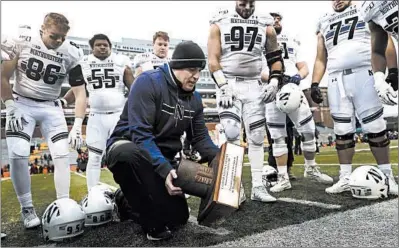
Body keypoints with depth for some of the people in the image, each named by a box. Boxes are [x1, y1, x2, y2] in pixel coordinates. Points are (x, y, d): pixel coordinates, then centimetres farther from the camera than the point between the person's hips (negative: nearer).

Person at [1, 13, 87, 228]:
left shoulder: (70, 55, -10)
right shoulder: (21, 42, -11)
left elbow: (80, 92, -9)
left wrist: (77, 126, -18)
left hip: (50, 107, 1)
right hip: (21, 103, -1)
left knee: (62, 154, -8)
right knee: (18, 155, -14)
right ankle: (27, 208, 2)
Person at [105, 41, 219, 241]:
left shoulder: (194, 97, 2)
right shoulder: (149, 82, -20)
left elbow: (200, 137, 4)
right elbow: (140, 134, -26)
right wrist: (164, 169, -37)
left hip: (163, 158, 6)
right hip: (128, 147, -6)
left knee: (178, 218, 2)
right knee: (130, 153, -44)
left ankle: (131, 201, 25)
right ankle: (153, 218, -23)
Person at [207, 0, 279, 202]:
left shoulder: (265, 25, 8)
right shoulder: (220, 23, 1)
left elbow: (275, 58, 13)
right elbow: (213, 59, -5)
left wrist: (273, 83, -1)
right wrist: (223, 86, -15)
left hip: (254, 86, 3)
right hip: (228, 84, -3)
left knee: (256, 136, 2)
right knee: (231, 134, -16)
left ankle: (257, 187, 10)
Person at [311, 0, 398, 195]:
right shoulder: (324, 23, 22)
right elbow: (320, 59, 21)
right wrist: (314, 84, 7)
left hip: (364, 75, -2)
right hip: (336, 80, 3)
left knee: (374, 126, -2)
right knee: (342, 130, 2)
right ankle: (345, 179, 9)